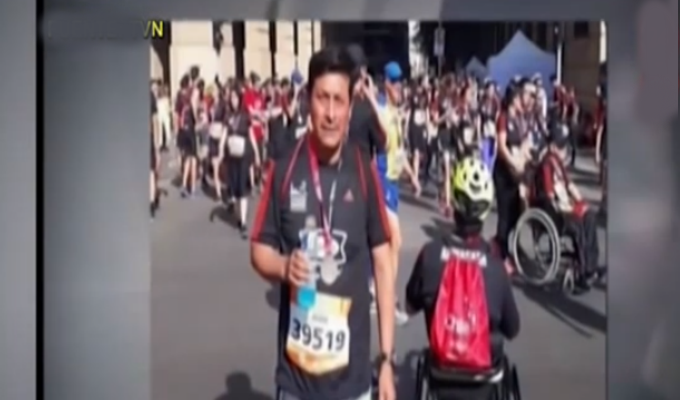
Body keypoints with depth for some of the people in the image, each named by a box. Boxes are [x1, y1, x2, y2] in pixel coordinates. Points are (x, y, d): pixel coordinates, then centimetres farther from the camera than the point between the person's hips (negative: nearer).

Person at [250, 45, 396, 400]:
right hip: (295, 368, 0)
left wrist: (387, 357, -1)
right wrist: (283, 267, -20)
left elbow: (382, 262, 0)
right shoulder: (284, 170, -6)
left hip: (351, 369, 0)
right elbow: (259, 249, 5)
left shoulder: (365, 173, -6)